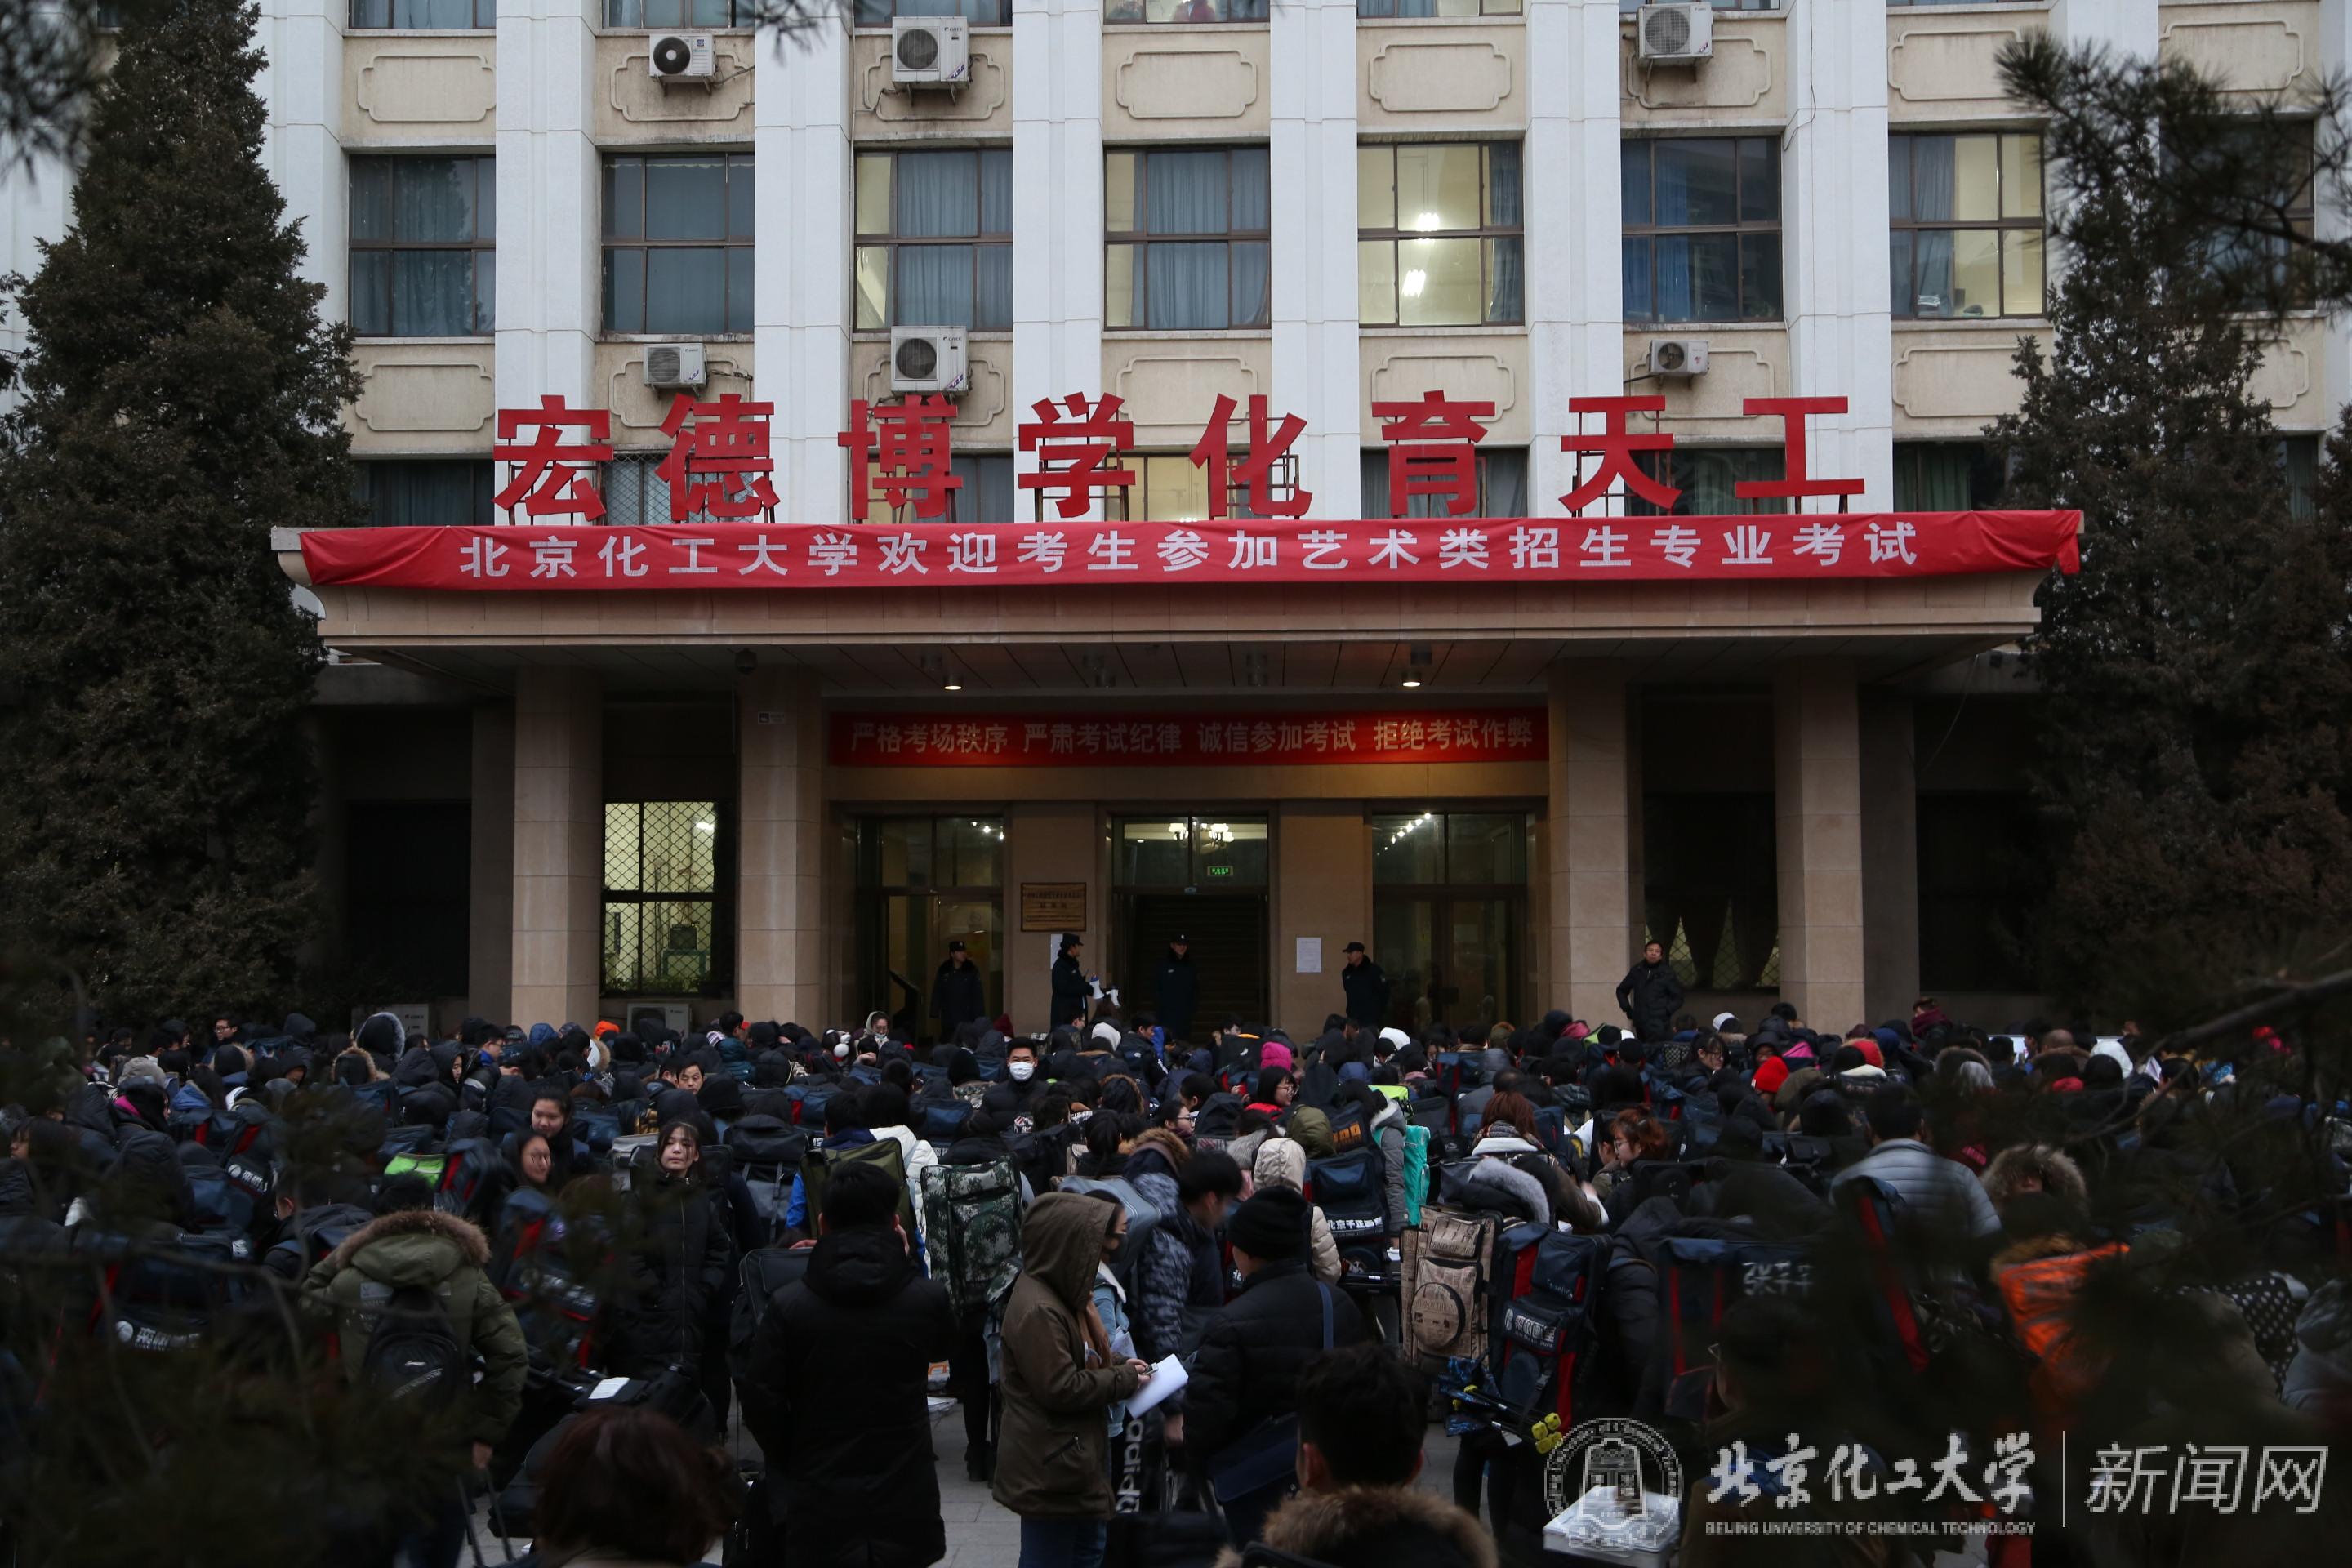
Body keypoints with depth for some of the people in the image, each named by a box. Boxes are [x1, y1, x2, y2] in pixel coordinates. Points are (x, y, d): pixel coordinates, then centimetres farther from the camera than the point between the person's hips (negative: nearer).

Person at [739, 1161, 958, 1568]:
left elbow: (761, 1402, -8)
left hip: (822, 1508, -1)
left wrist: (791, 1465, 9)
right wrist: (906, 1262, 15)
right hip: (904, 1507, 1)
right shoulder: (926, 1299, -7)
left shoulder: (788, 1305, -10)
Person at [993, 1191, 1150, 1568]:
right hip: (1049, 1466, -11)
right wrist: (1124, 1380, -15)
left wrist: (1119, 1367, 4)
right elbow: (1060, 1388, -26)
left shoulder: (1063, 1293, 9)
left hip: (1075, 1455, 11)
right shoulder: (1037, 1310, -25)